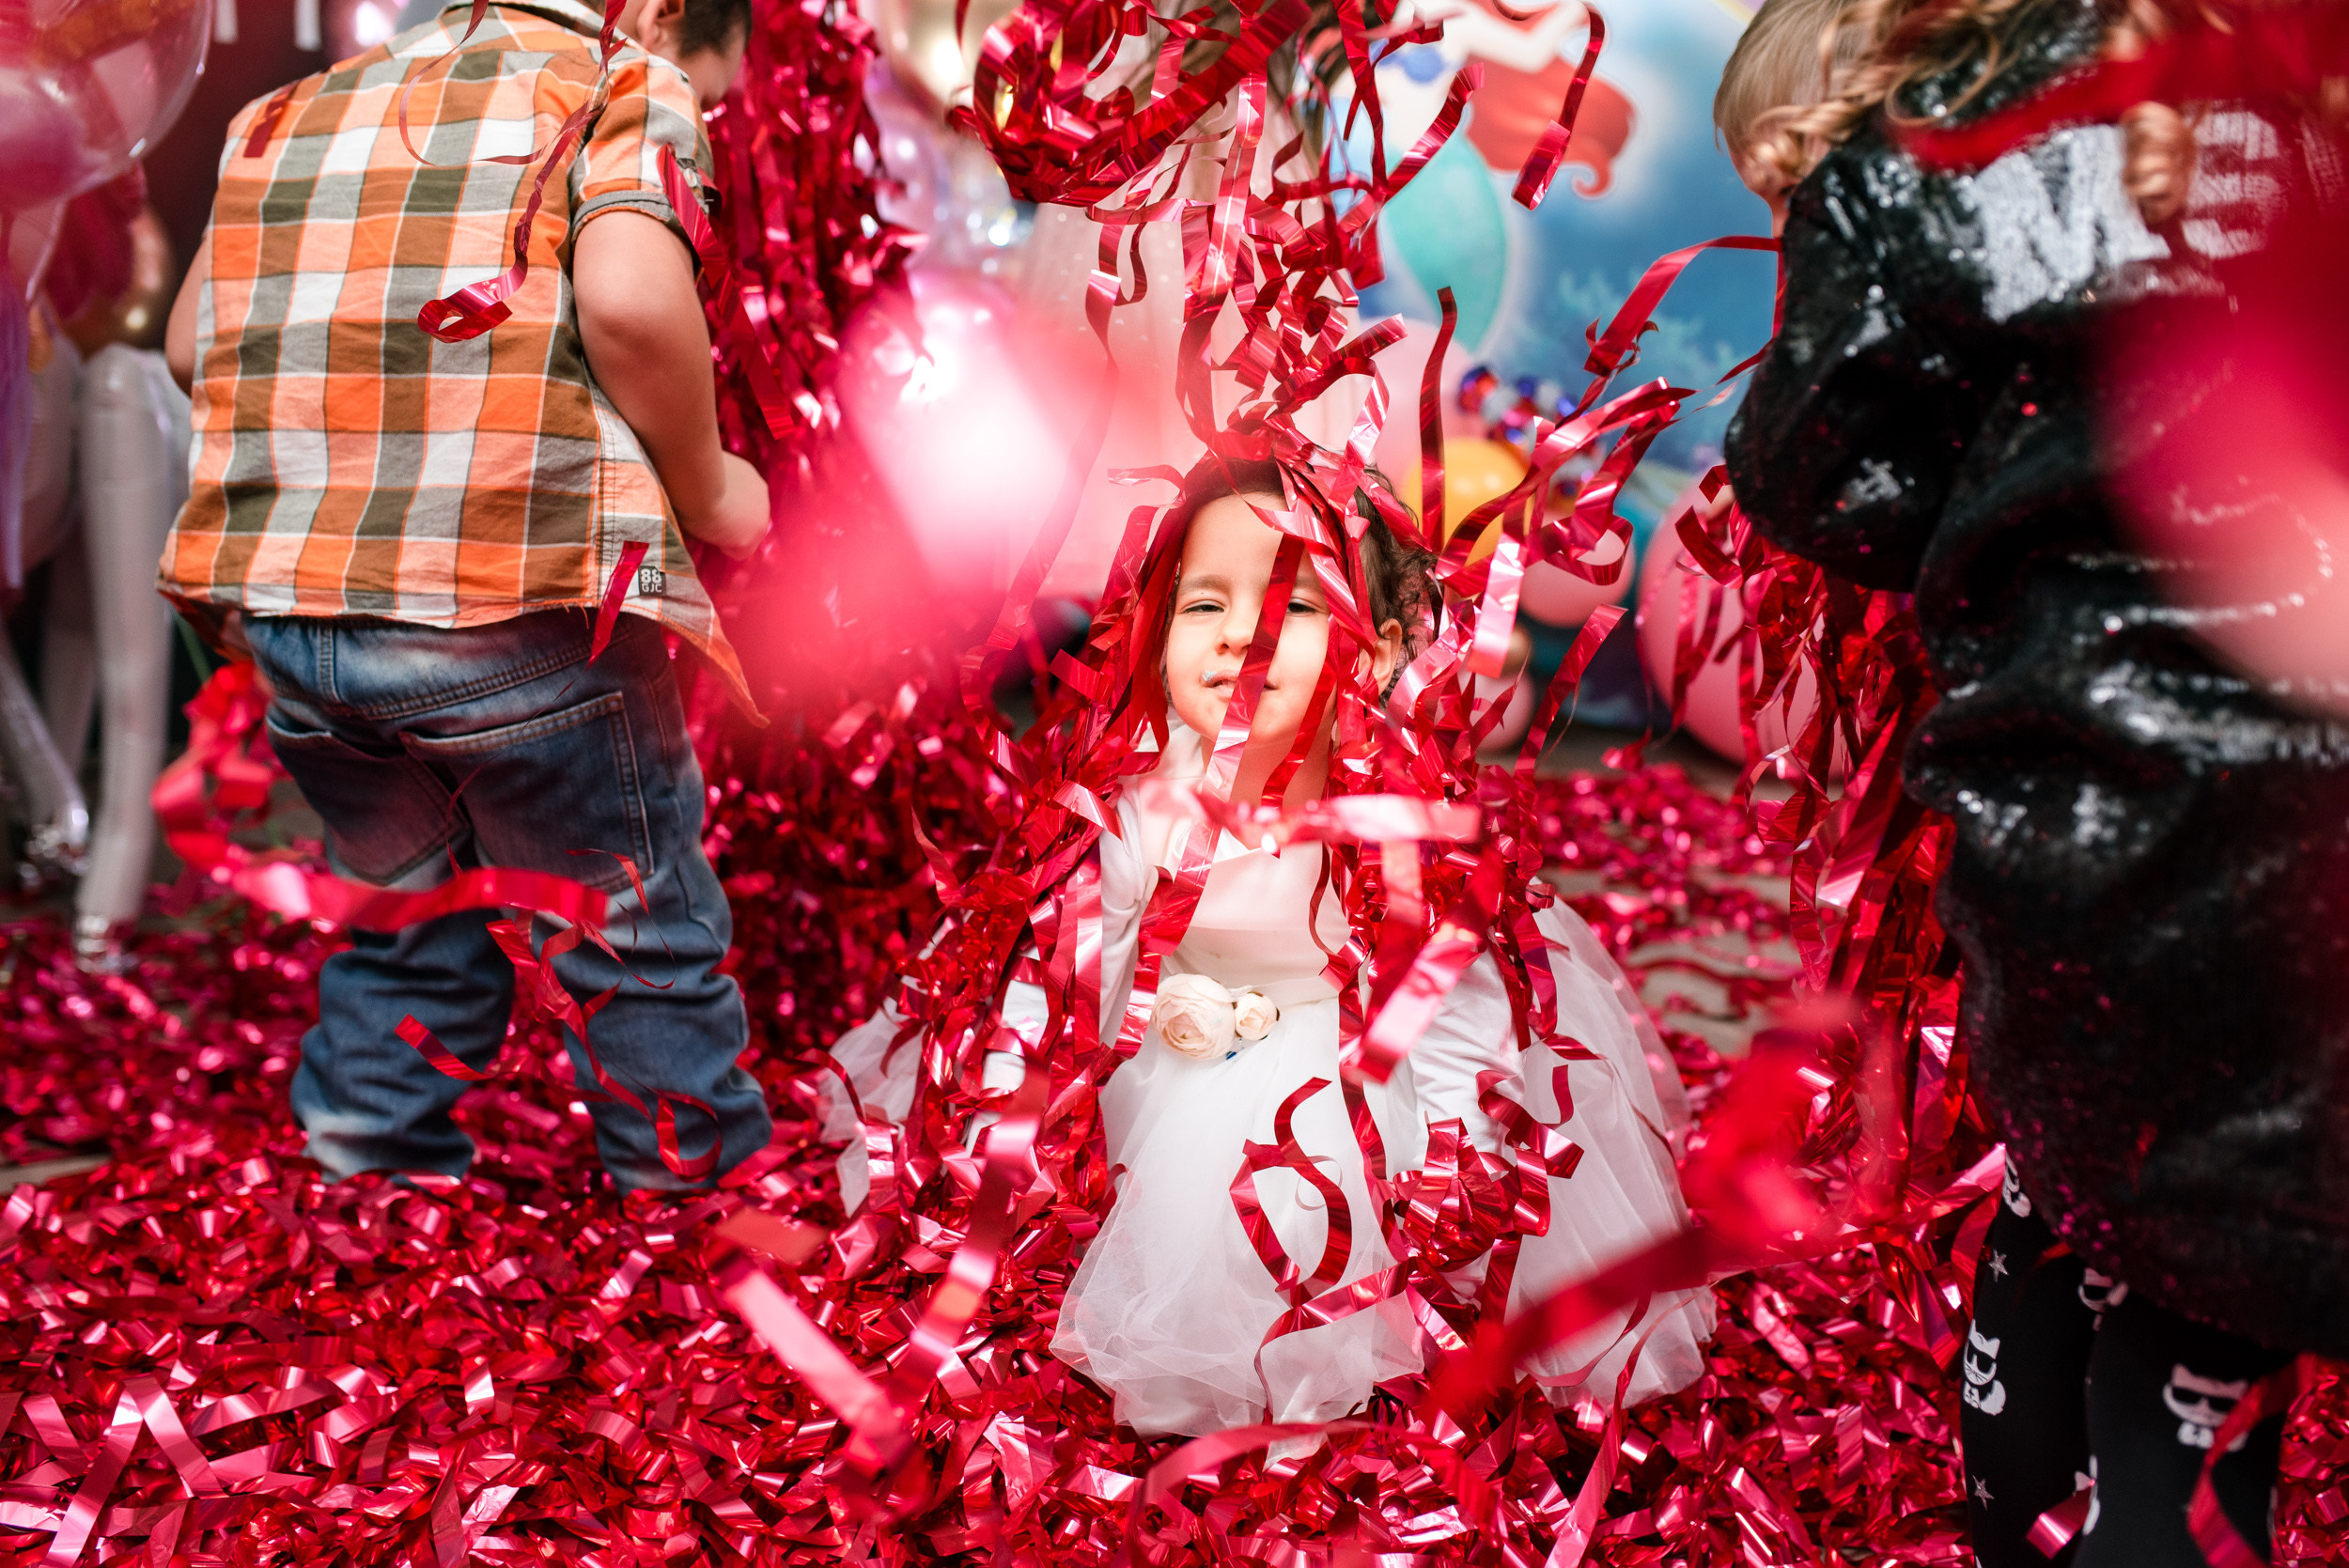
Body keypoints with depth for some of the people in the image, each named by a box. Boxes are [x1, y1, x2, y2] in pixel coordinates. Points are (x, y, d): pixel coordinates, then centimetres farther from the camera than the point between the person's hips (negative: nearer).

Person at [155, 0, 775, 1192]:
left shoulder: (301, 110, 21)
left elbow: (190, 342, 18)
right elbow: (631, 298, -17)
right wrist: (706, 491, -3)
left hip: (287, 605, 6)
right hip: (520, 605, -5)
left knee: (400, 944, 23)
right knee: (643, 957, 11)